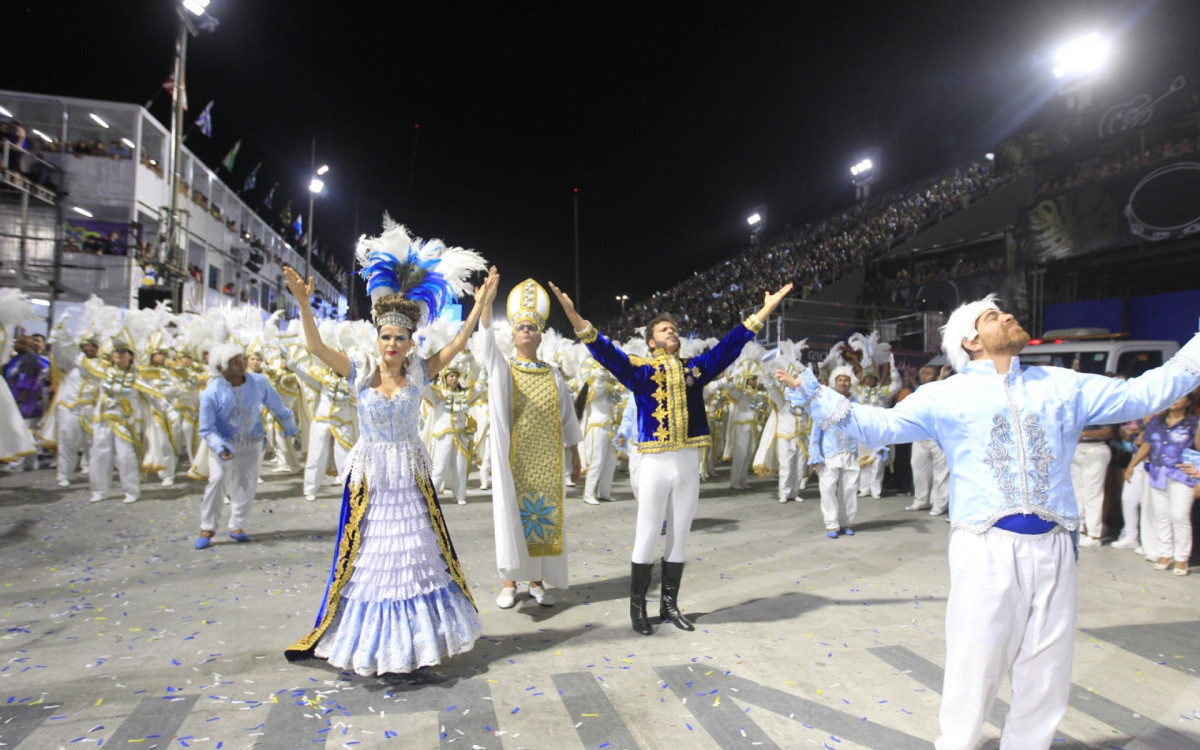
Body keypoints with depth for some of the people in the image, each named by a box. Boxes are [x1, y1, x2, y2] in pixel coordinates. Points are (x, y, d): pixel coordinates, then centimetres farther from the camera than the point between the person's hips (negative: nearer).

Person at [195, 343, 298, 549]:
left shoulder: (259, 382, -12)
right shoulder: (211, 393, -19)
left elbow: (276, 406, 6)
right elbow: (206, 429, -13)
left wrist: (289, 424, 19)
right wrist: (219, 447, -30)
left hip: (252, 441, 2)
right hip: (224, 441, -2)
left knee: (247, 484, 2)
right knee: (217, 479, -15)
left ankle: (237, 526, 19)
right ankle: (207, 528, 1)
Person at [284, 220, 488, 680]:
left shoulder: (419, 373, -1)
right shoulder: (360, 373, -4)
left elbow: (457, 344, -4)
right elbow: (317, 348, -14)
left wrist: (480, 304, -9)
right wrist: (304, 304, -27)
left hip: (410, 477, 1)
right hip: (369, 477, -1)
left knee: (414, 555, 6)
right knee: (370, 556, 7)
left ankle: (412, 646, 19)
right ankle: (372, 643, 23)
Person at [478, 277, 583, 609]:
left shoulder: (553, 375, 8)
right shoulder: (503, 370, 1)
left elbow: (568, 420, 11)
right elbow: (488, 343, -19)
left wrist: (575, 459, 10)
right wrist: (486, 304, -35)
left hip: (547, 463, 2)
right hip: (515, 462, -2)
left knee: (545, 517, 6)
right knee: (512, 515, 2)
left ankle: (537, 581, 20)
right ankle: (510, 582, 16)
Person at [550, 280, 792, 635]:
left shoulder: (695, 368, 11)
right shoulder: (640, 369, 0)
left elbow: (729, 345, 13)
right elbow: (605, 351, -12)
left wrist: (762, 312, 11)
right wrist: (575, 316, -25)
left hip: (689, 465, 4)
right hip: (655, 464, -4)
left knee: (679, 537, 12)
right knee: (647, 536, 2)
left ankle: (670, 604, 26)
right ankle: (638, 607, 16)